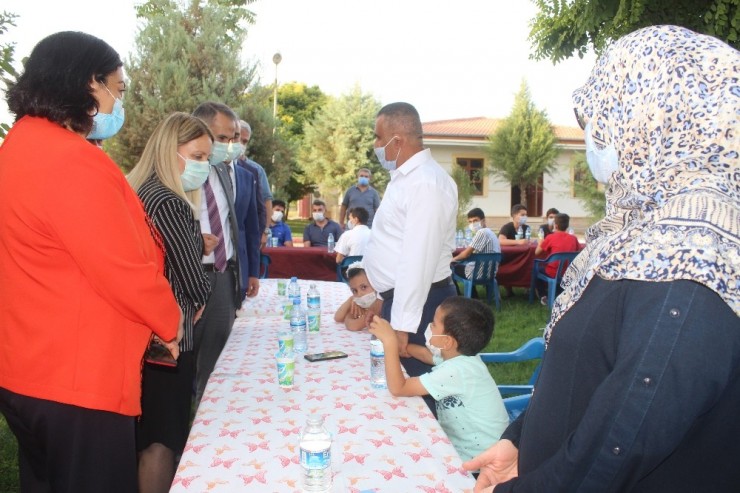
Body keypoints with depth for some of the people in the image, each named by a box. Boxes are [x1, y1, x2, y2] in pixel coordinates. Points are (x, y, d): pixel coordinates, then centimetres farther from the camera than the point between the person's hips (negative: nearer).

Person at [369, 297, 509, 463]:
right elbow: (425, 354, 17)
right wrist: (391, 342, 9)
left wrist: (390, 342, -28)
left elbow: (398, 388, -30)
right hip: (461, 445, 8)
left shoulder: (455, 371, -30)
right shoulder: (457, 356, -3)